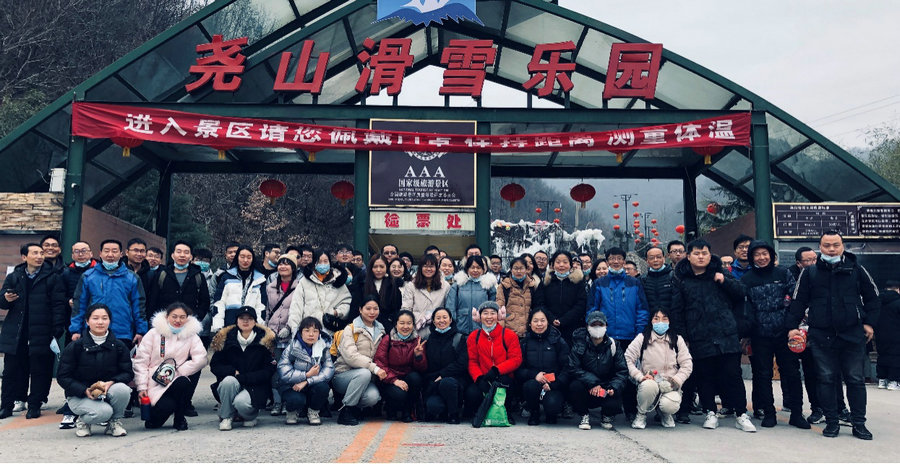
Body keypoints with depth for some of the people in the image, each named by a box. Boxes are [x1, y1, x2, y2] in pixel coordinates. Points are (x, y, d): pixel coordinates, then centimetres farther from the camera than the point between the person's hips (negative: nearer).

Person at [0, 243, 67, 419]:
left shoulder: (53, 278, 1)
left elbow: (59, 305, -5)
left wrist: (57, 331, -13)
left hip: (42, 334, -3)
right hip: (15, 334, 3)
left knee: (40, 371, 2)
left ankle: (34, 406, 13)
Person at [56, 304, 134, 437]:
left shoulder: (119, 346, 2)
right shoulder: (74, 347, -4)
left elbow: (128, 373, -1)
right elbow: (62, 377, -4)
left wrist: (111, 382, -23)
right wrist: (85, 390, -19)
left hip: (108, 391, 2)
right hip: (79, 395, -2)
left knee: (123, 389, -33)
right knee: (103, 412, -33)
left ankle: (115, 422, -4)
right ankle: (83, 421, 5)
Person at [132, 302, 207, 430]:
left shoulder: (191, 336, 5)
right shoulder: (154, 334, 3)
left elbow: (200, 359, -9)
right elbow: (140, 362, 1)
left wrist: (177, 372, -16)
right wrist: (142, 388, -7)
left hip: (175, 381, 2)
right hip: (154, 384, -2)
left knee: (184, 383, -34)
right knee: (166, 406, -30)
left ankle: (179, 419, -6)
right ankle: (152, 418, 10)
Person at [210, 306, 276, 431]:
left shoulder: (265, 339, -3)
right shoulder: (225, 338, 2)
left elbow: (269, 371, -6)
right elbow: (214, 366, 3)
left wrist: (242, 377, -16)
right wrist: (233, 372, -16)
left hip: (255, 387, -2)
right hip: (230, 386, 2)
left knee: (241, 402, -32)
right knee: (229, 380, -32)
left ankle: (250, 416, 6)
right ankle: (226, 417, -8)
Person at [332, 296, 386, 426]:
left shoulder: (380, 330, 14)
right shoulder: (350, 329, -5)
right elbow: (350, 356, -19)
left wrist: (381, 370, -1)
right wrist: (374, 368, -26)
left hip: (364, 376, 4)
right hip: (342, 375, -4)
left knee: (373, 397, -27)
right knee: (364, 373, -35)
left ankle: (354, 407, 6)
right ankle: (346, 410, -19)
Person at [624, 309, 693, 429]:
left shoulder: (677, 339, 8)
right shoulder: (642, 338, 2)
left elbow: (687, 364, 7)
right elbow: (627, 359, -4)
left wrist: (677, 380, -9)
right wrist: (640, 376, -16)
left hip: (670, 386, 1)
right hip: (648, 382, -1)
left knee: (670, 406, -31)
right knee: (649, 385, -38)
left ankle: (665, 414, 11)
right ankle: (641, 415, -7)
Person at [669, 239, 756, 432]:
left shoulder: (719, 273, 10)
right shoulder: (680, 279, 7)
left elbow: (741, 292, 9)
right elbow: (676, 311, 6)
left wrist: (725, 281, -8)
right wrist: (682, 336, 1)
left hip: (726, 335, 0)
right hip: (699, 339, 0)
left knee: (733, 375, 0)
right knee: (704, 378, 6)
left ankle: (741, 415, 10)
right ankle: (710, 413, 20)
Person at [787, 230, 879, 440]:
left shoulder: (856, 270, 3)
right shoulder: (810, 272, 2)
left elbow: (872, 297, 12)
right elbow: (798, 301, 5)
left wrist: (869, 322, 4)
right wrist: (792, 326, -1)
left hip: (853, 335, 0)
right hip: (821, 336, 0)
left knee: (856, 380, 7)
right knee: (826, 380, 5)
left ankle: (859, 423, 17)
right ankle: (832, 422, 15)